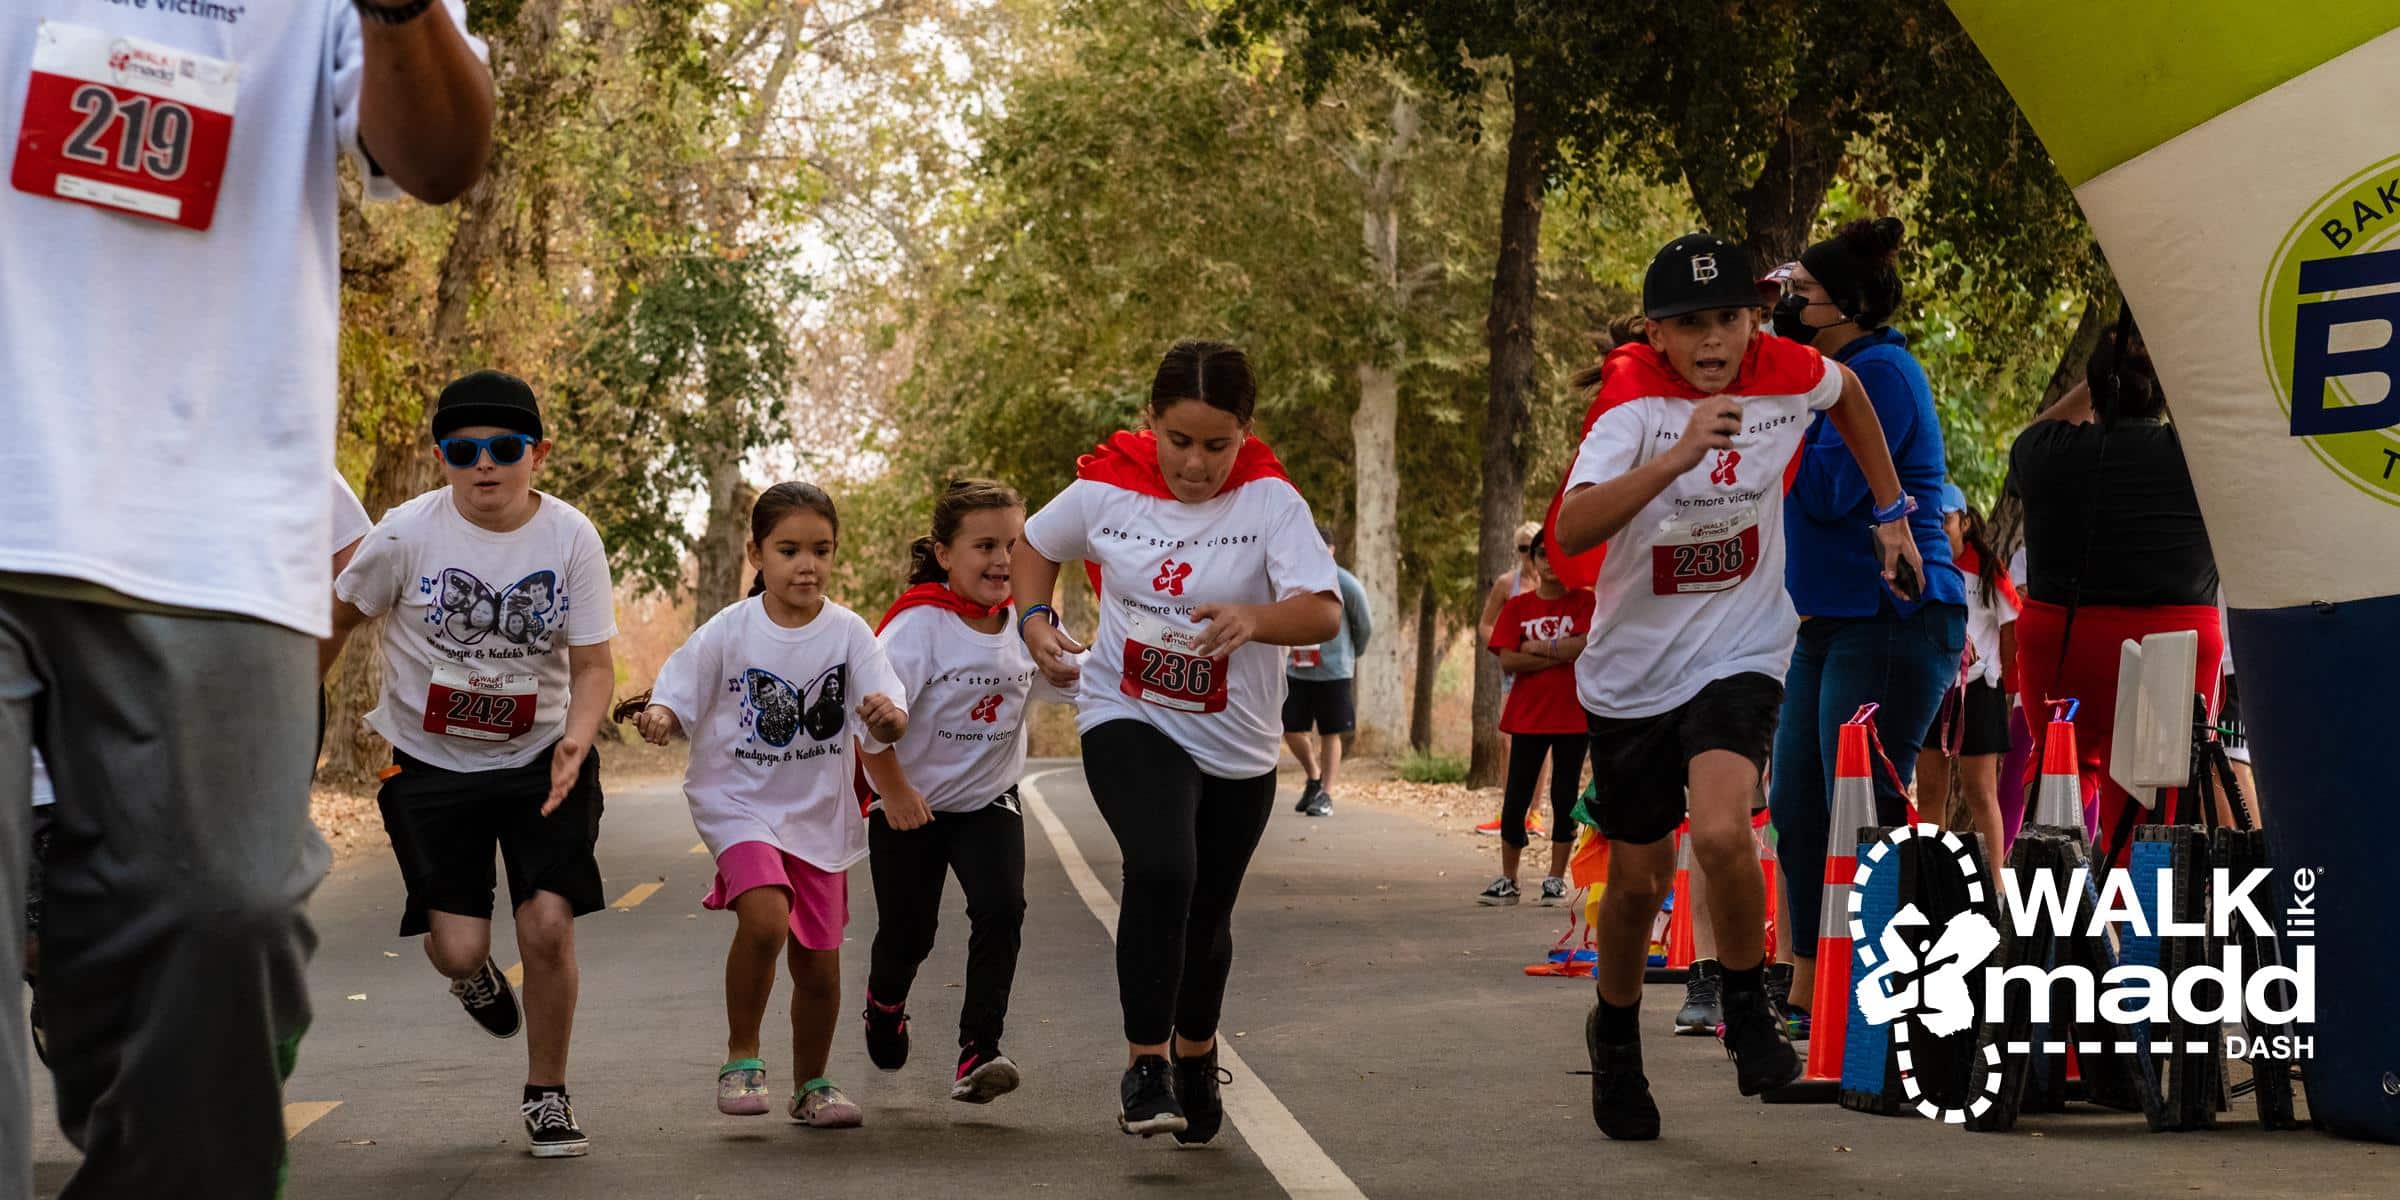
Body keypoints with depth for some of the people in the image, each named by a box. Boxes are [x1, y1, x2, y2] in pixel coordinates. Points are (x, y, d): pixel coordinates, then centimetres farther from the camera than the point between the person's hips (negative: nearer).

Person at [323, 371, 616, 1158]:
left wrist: (575, 742, -29)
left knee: (547, 924, -14)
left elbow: (593, 664, -10)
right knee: (457, 946, -9)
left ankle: (546, 1094, 10)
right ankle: (473, 972, 33)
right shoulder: (407, 534, -14)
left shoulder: (571, 537, -12)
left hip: (539, 757, 0)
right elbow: (338, 617, 3)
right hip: (429, 761, 0)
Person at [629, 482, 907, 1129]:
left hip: (820, 815, 3)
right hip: (742, 804, -3)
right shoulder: (728, 632, -9)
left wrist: (889, 716, -35)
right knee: (766, 917, -27)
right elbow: (678, 698, -3)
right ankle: (741, 1056, -7)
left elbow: (885, 729, -12)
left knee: (820, 964, 9)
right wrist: (658, 717, -26)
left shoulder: (848, 633, -6)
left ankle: (811, 1085, 32)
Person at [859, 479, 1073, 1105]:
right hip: (910, 805, -3)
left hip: (989, 800, 3)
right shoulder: (919, 623, -22)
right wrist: (893, 790, -29)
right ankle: (885, 1004, 44)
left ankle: (978, 1053, -16)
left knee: (1000, 911, -19)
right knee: (908, 930, 9)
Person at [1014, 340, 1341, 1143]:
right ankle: (1144, 1063, -15)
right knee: (1160, 870, -28)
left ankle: (1196, 1053, 45)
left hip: (1236, 745, 1)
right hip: (1128, 722, -1)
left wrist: (1253, 618, -45)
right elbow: (1035, 547, 12)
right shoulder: (1105, 489, -8)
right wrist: (1035, 619, -6)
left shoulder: (1270, 500, -15)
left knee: (1206, 915, 16)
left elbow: (1325, 612, -25)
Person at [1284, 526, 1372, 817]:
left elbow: (1365, 626, 3)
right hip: (1296, 670, 3)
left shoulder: (1346, 585, -10)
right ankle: (1313, 779, 27)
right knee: (1291, 729, 2)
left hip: (1334, 671, -3)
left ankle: (1326, 795, 9)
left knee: (1330, 734, 2)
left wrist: (1351, 654, 14)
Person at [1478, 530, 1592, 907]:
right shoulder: (1517, 607, 6)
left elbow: (1585, 645, -15)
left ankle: (1555, 880, 11)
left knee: (1565, 797, 3)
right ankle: (1508, 880, 10)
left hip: (1572, 715, -2)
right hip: (1528, 716, 2)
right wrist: (1559, 655, -12)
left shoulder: (1585, 601, 1)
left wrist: (1536, 647, -9)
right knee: (1515, 798, 2)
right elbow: (1508, 661, -5)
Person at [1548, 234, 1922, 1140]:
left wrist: (1890, 511, 16)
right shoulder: (1634, 399, -19)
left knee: (1721, 832, -26)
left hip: (1740, 658, 0)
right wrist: (1677, 457, -48)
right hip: (1631, 673, 0)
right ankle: (1615, 1034, 40)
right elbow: (1571, 530, -36)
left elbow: (1847, 389, 17)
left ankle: (1749, 1006, 0)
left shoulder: (1784, 373, -10)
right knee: (1638, 879, 12)